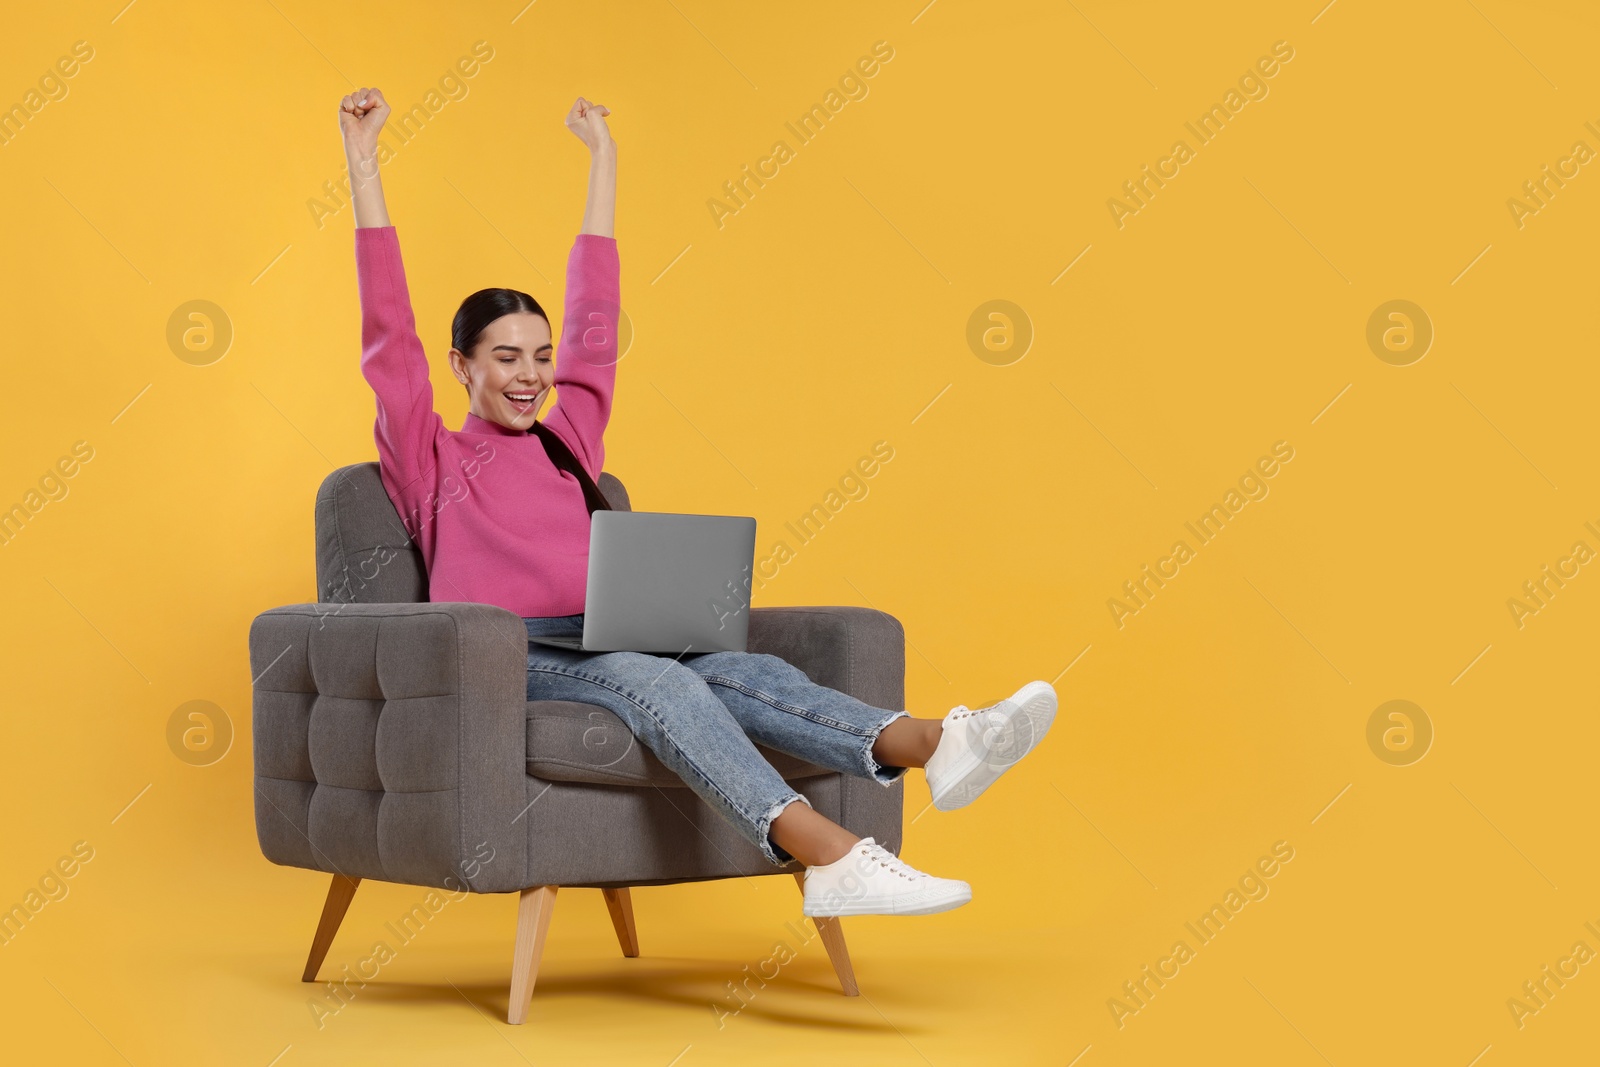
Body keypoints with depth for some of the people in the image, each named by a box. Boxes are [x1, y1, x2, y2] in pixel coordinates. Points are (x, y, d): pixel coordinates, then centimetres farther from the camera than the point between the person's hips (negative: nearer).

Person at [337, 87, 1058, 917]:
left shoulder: (568, 441, 25)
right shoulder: (430, 460, 14)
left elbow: (595, 317, 29)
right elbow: (388, 334, 7)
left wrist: (602, 157, 35)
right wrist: (362, 162, 6)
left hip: (596, 650, 5)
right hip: (503, 663, -5)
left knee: (743, 671, -27)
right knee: (650, 679, -36)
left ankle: (929, 745, -52)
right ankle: (828, 854, -54)